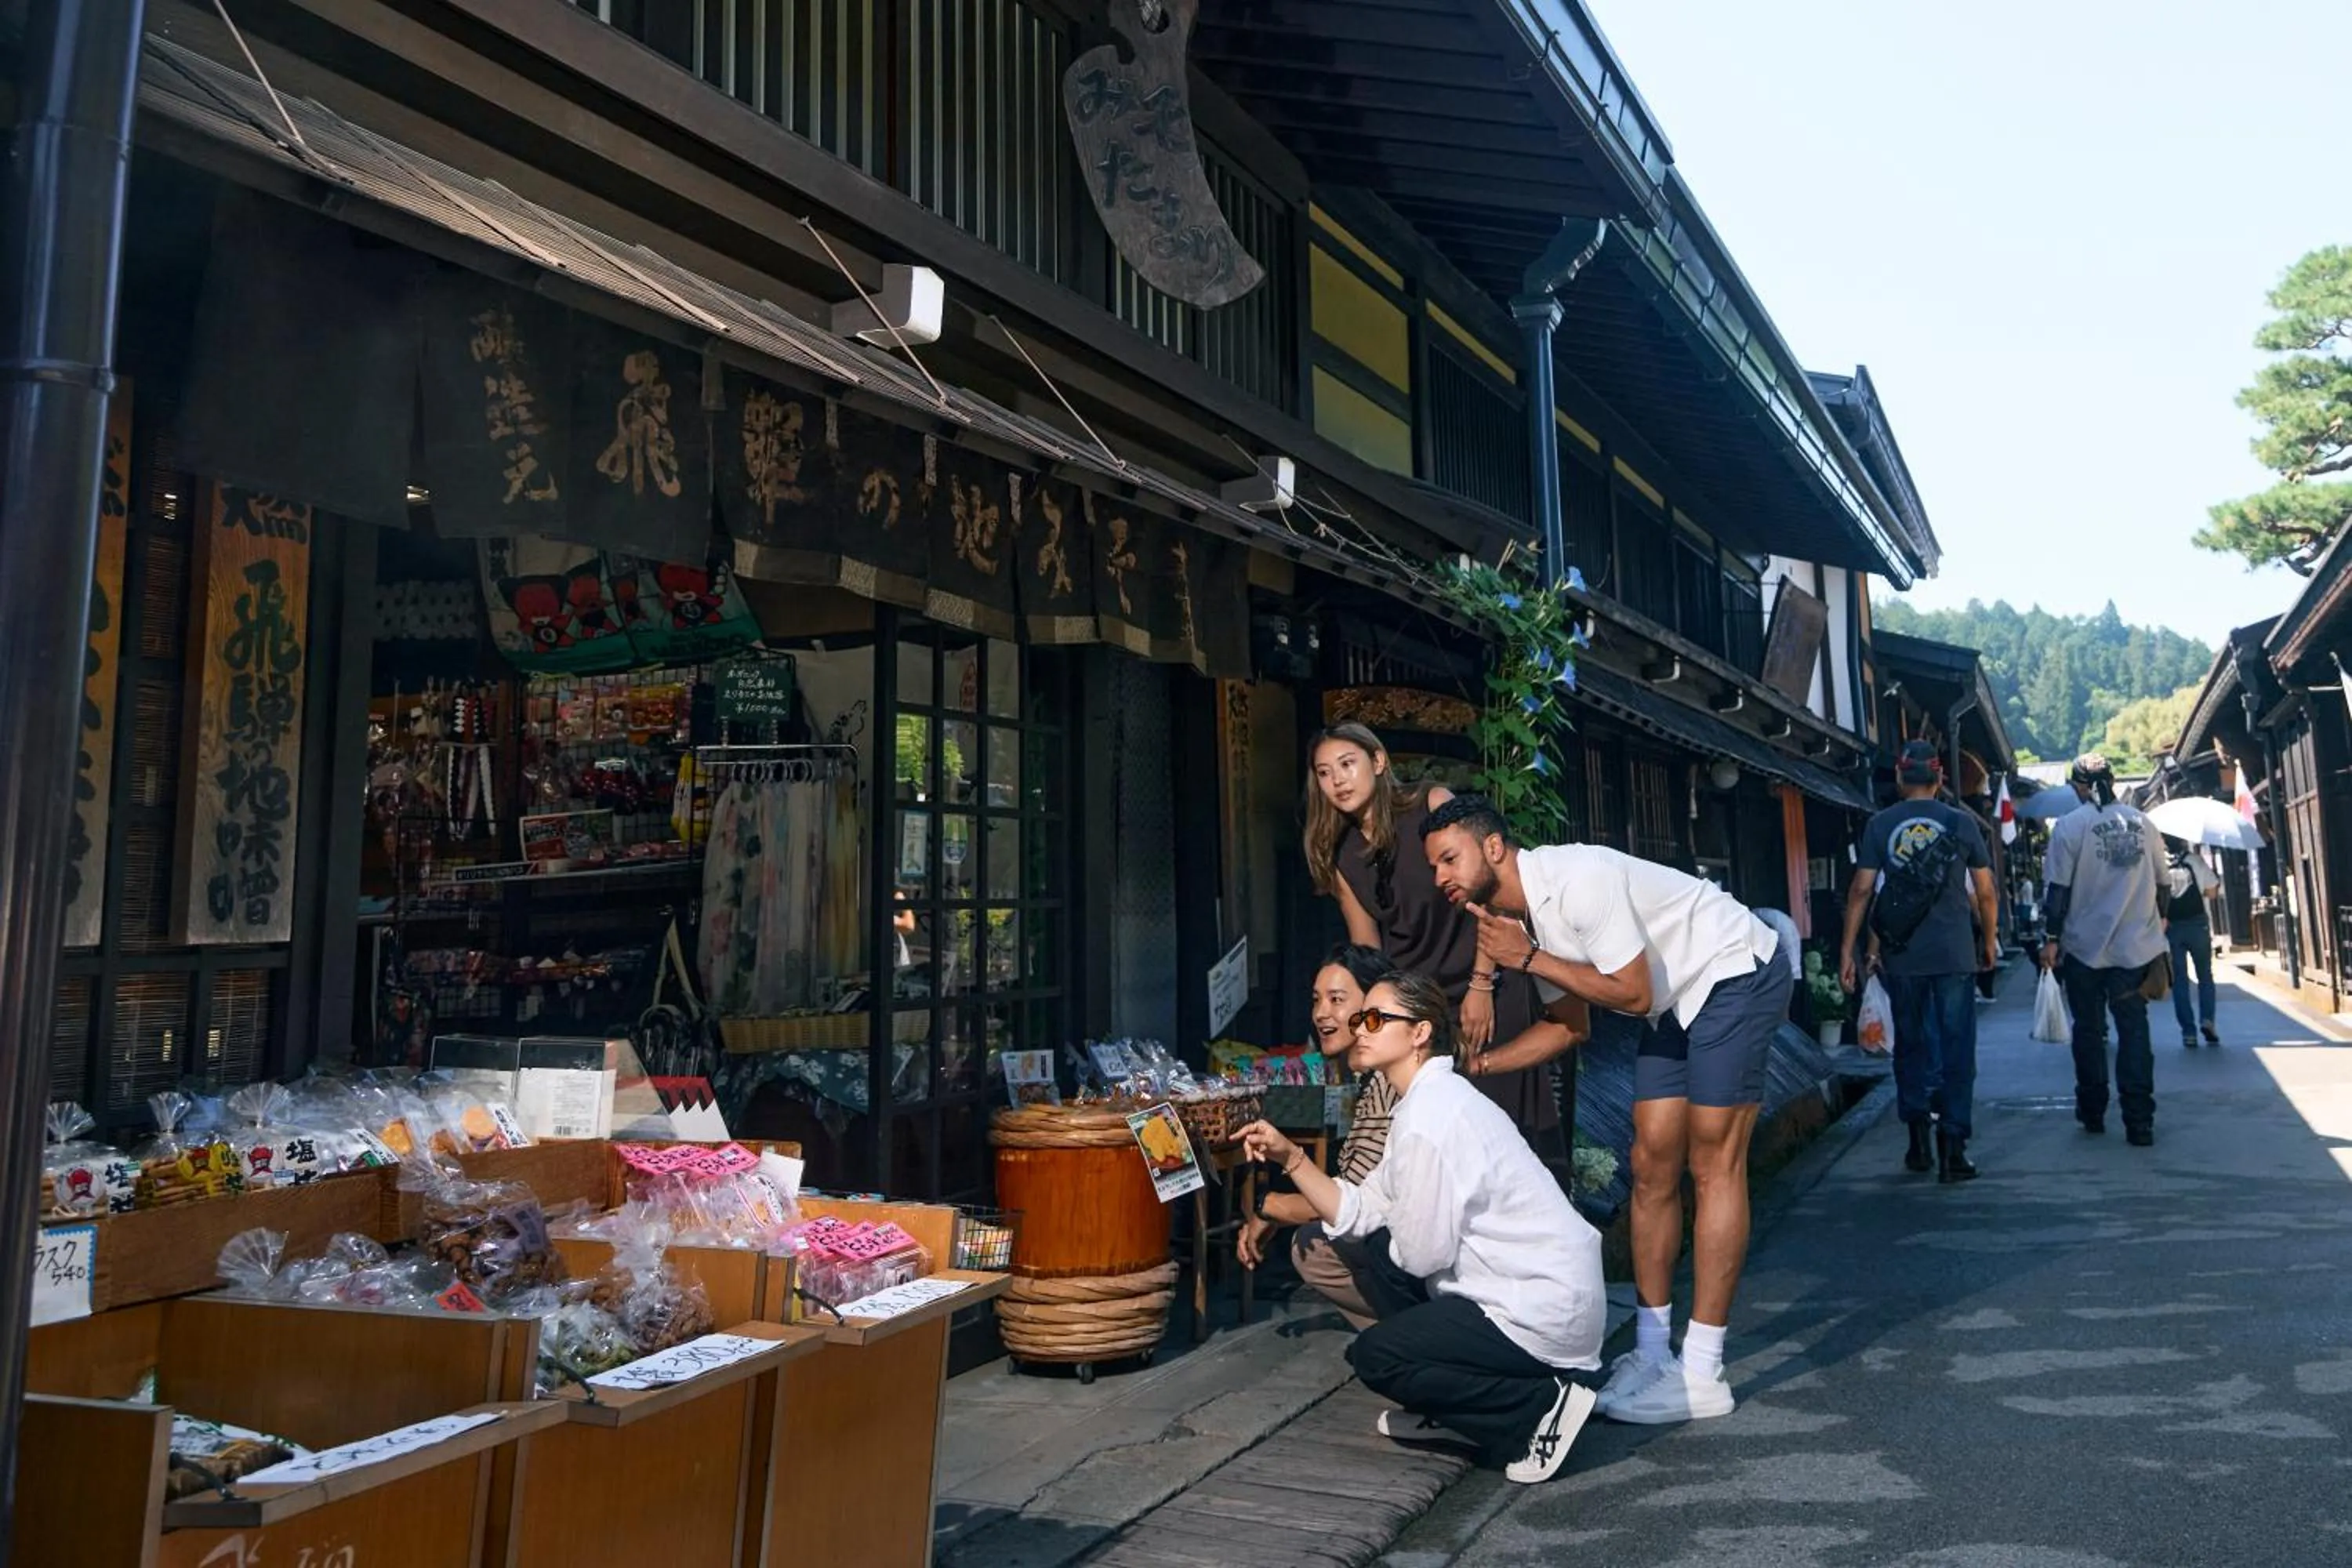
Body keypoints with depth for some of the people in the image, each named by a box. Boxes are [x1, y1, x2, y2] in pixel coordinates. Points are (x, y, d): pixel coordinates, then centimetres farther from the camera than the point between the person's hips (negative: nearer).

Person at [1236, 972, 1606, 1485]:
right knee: (1384, 1263, 16)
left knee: (1373, 1356, -5)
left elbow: (1422, 1252, -19)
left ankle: (1540, 1408, -2)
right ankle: (1448, 1412, 21)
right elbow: (1356, 1212, 10)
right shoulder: (1427, 1101, 11)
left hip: (1547, 1313, -10)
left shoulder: (1429, 1119, -21)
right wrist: (1290, 1157, 2)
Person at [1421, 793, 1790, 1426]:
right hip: (1679, 1003, 9)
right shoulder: (1517, 915, 0)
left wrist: (1528, 958, -23)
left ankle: (1702, 1374, -7)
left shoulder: (1578, 880, -28)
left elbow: (1633, 995, -25)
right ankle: (1652, 1351, 12)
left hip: (1737, 974, -9)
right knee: (1652, 1167, 5)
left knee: (1713, 1164, -10)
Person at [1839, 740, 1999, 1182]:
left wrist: (1848, 950, 1)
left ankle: (1919, 1139, 16)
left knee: (1911, 1047, 15)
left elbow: (1861, 890, -3)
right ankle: (1951, 1148, 2)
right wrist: (1990, 941, 18)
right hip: (1955, 957, -1)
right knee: (1956, 1052, 4)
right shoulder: (1961, 823, 1)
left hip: (1902, 958, 1)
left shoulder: (1879, 825, 0)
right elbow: (1986, 893, 3)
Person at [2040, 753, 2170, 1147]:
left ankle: (2092, 1113, 18)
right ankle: (2140, 1122, -1)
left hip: (2085, 946, -3)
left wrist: (2052, 939, -4)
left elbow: (2059, 889, -9)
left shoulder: (2070, 825, -8)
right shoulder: (2142, 824, 4)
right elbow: (2161, 882, 13)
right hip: (2136, 946, 3)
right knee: (2134, 1030, 3)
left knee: (2088, 1030, 10)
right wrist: (2159, 921, 29)